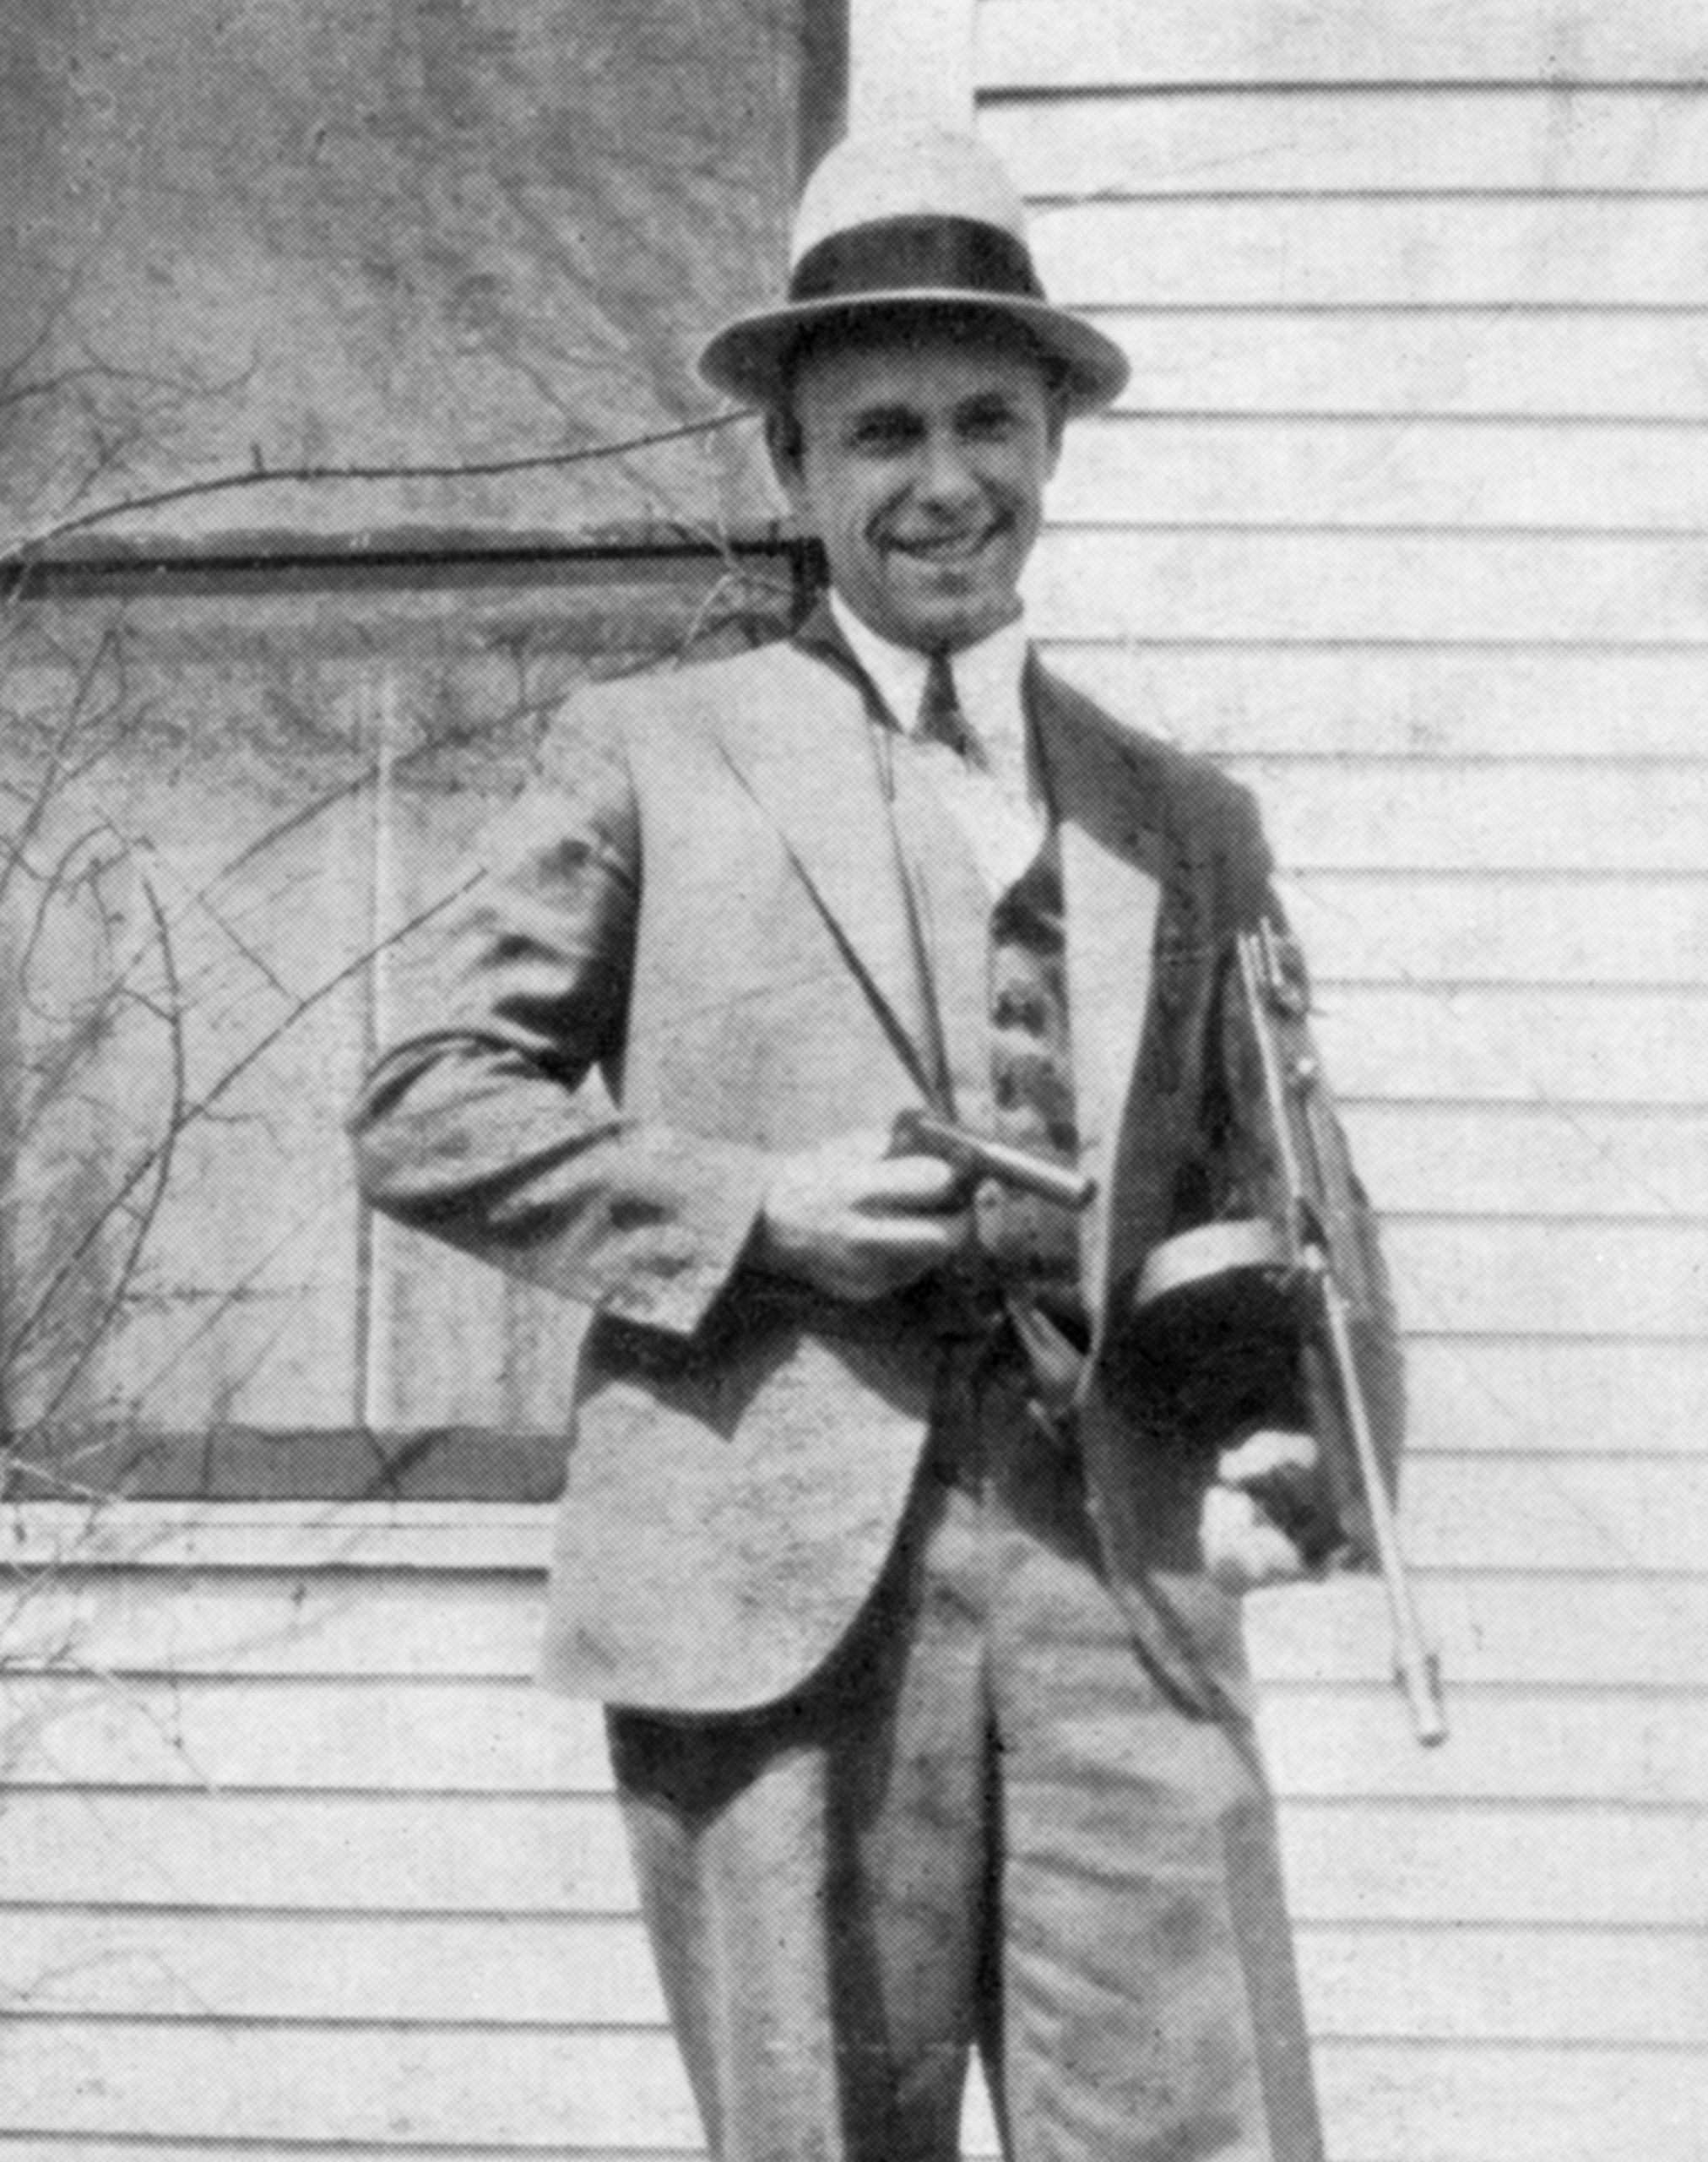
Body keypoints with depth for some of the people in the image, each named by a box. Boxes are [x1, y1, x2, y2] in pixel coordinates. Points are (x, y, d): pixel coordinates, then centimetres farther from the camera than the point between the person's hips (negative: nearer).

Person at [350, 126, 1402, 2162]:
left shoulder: (1187, 822, 19)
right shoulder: (648, 756, 10)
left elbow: (1268, 1195, 20)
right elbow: (424, 1111, 7)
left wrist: (1281, 1450, 0)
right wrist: (752, 1209, -7)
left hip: (1116, 1574, 2)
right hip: (776, 1579, -2)